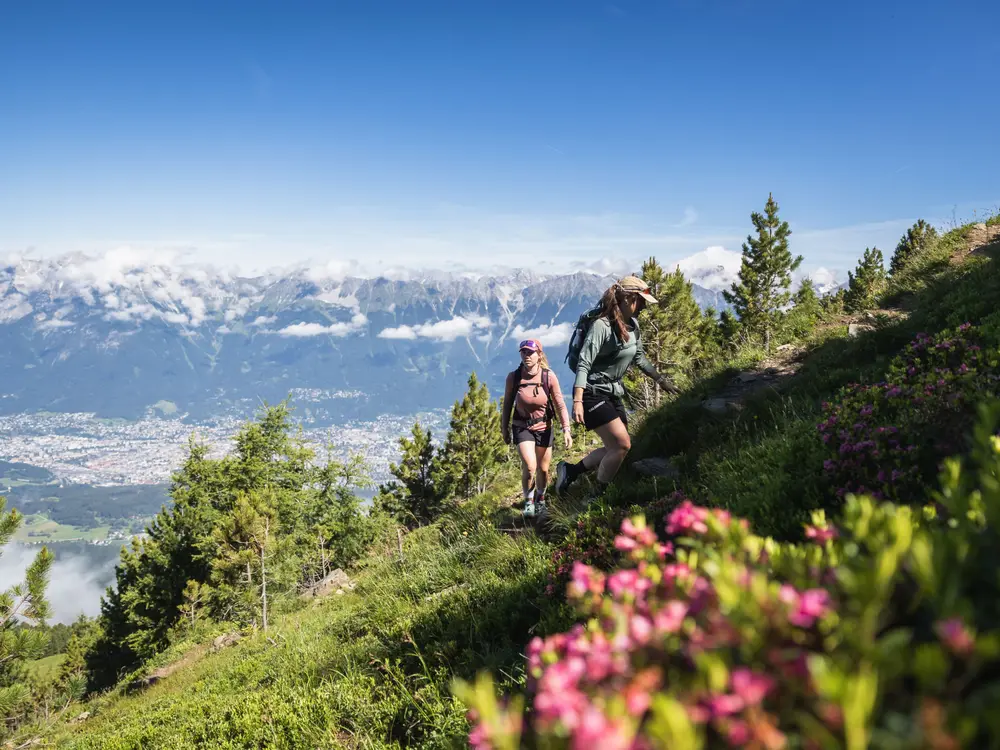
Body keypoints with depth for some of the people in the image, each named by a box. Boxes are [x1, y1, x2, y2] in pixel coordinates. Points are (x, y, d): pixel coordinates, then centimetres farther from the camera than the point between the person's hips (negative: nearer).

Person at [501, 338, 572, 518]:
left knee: (543, 469, 11)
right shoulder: (513, 377, -14)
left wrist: (566, 429, -19)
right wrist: (504, 429, 4)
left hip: (544, 428, 1)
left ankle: (540, 499, 40)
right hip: (522, 427, -1)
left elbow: (560, 405, -12)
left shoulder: (549, 376, -15)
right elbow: (507, 404, -2)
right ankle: (528, 501, 8)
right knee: (529, 466, -18)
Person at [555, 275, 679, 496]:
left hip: (614, 393, 9)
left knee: (616, 448, 11)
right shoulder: (602, 325, -19)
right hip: (593, 393, -9)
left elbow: (639, 358, 22)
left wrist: (660, 379, 22)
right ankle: (598, 497, 3)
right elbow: (583, 365, -24)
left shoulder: (632, 325, 6)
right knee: (622, 445, -14)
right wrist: (577, 402, -31)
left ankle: (570, 471, 23)